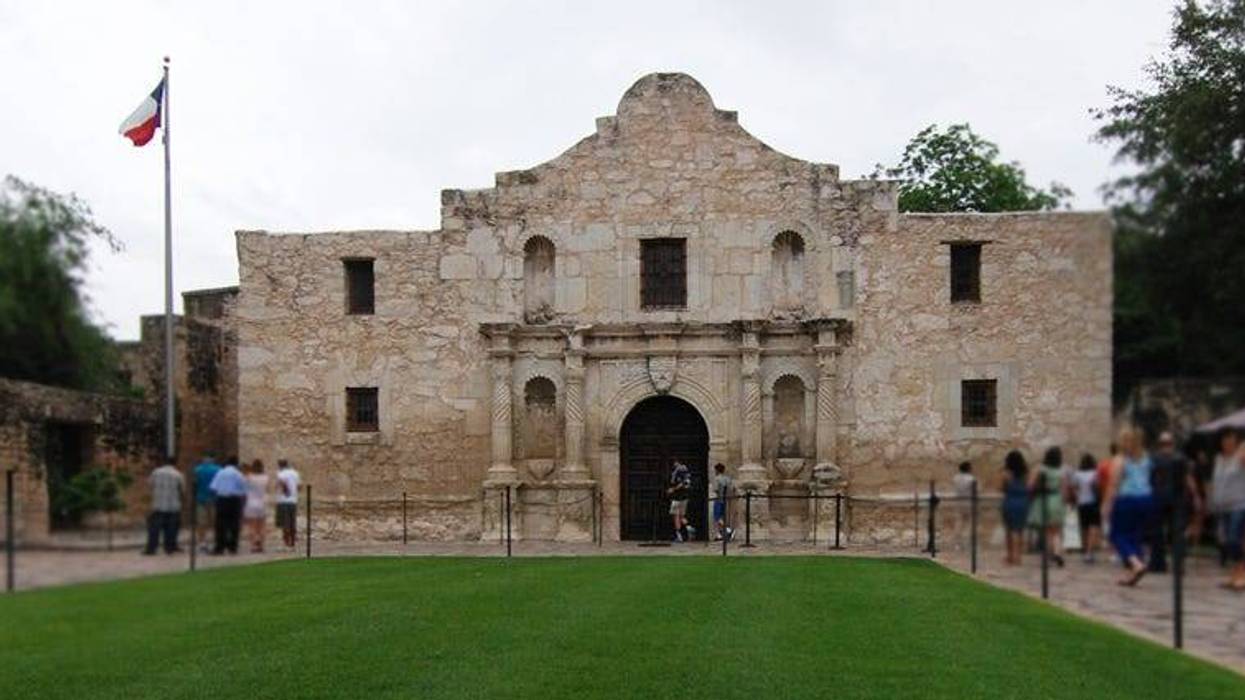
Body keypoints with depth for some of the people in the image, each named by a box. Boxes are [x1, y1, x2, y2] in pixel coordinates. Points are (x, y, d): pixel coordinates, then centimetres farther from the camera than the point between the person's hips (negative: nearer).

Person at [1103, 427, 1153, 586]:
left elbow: (1113, 486, -12)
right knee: (1135, 536, 14)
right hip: (1146, 499, 6)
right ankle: (1132, 573, 10)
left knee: (1118, 535, 4)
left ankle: (1136, 563, -16)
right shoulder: (1146, 459, 8)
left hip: (1126, 500, -6)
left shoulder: (1120, 460, -8)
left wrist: (1107, 505, -10)